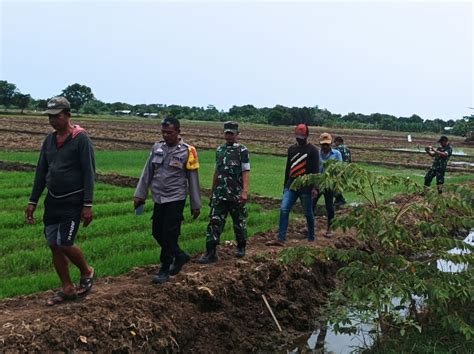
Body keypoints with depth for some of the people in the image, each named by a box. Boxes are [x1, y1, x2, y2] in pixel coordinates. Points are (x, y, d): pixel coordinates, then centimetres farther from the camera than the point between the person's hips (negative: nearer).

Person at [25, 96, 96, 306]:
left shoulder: (81, 139, -11)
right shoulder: (49, 140, 9)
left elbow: (89, 173, -13)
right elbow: (41, 172, 13)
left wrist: (87, 205, -18)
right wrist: (32, 202, 11)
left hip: (73, 201, -6)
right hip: (52, 200, 7)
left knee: (64, 244, -11)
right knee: (53, 245, 6)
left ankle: (87, 272, 17)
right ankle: (67, 289, 19)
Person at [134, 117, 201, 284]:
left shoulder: (187, 151, -7)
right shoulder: (157, 147, 5)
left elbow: (193, 180, -4)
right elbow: (147, 173, 9)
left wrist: (196, 204, -2)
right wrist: (140, 194, 6)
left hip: (175, 199, -5)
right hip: (159, 199, 5)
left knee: (169, 234, -4)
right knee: (157, 232, 10)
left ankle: (165, 270, 10)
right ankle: (180, 256, 30)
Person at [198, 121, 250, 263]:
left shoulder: (242, 150, -5)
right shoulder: (219, 150, 11)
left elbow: (246, 172, -11)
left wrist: (245, 191, -20)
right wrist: (213, 190, 18)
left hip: (236, 194, -4)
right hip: (220, 194, 4)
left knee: (239, 222, 10)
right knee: (215, 222, -2)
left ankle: (241, 247, 30)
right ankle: (211, 253, -2)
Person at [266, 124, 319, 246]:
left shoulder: (312, 150, -4)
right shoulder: (292, 149, 13)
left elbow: (315, 170, -8)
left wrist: (314, 187, -15)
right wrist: (285, 185, 20)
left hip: (305, 187, -5)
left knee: (308, 213, 6)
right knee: (283, 210, -8)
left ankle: (311, 238, 24)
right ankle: (281, 239, -9)